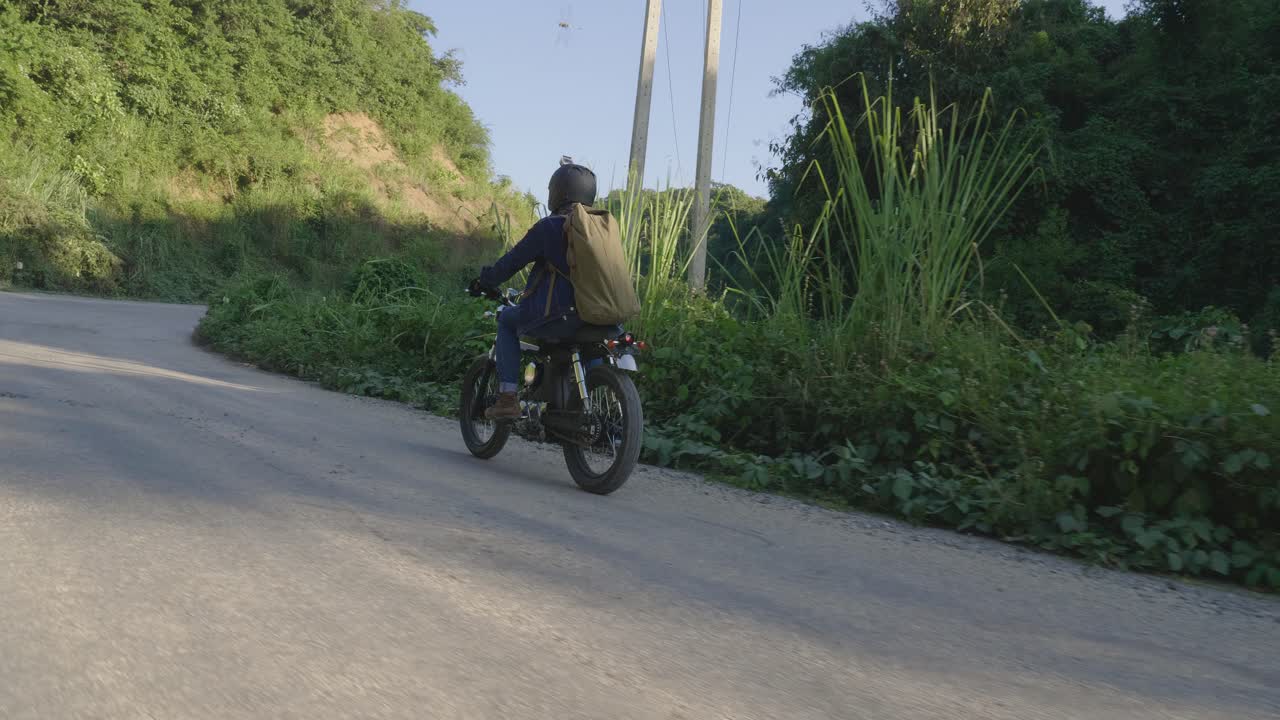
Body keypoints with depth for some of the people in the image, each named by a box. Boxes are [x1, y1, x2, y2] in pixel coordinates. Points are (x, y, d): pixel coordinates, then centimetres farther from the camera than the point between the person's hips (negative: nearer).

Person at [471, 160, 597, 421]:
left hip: (556, 317, -6)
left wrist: (484, 281, 14)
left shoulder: (548, 227, -7)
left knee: (507, 319, 19)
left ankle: (508, 397, 7)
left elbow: (513, 261, -2)